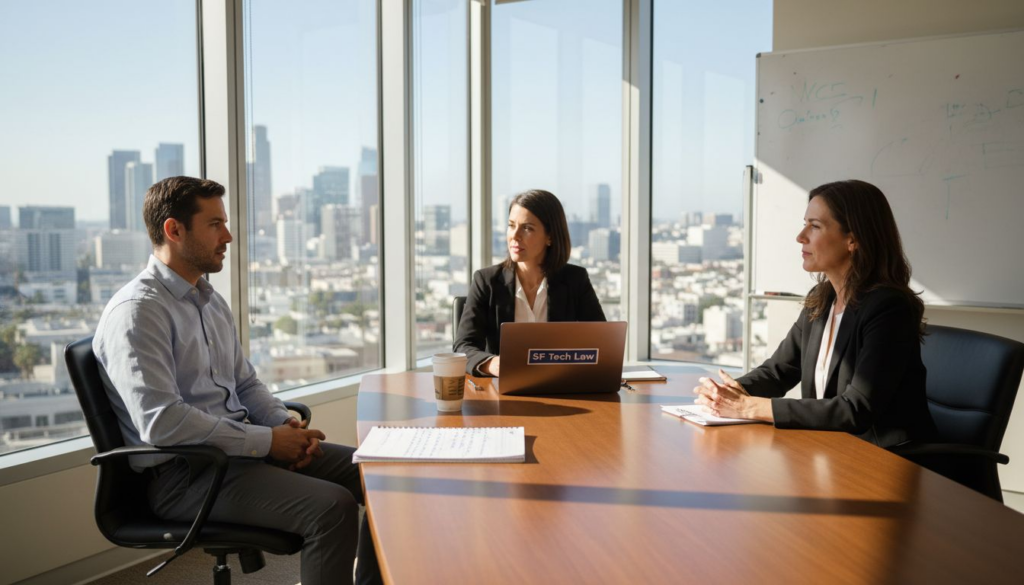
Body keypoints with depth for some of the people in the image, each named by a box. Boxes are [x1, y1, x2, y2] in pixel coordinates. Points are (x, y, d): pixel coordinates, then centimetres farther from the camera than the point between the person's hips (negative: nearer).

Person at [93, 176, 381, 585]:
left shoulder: (212, 301, 16)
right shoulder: (136, 311, -13)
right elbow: (160, 423, -24)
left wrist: (286, 424, 1)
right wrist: (267, 440, -18)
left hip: (239, 448, 9)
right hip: (184, 472, -9)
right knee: (332, 506, -27)